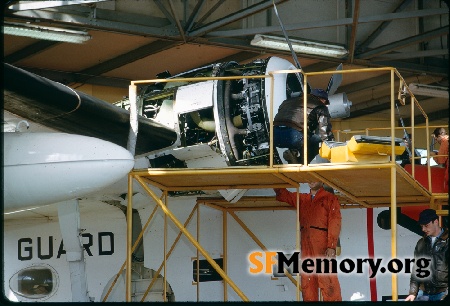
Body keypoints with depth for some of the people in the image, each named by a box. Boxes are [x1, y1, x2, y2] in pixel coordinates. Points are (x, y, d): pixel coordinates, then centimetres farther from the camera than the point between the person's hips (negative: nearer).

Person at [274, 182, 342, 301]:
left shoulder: (330, 198, 5)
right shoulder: (302, 199, 22)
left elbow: (335, 222, -4)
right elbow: (283, 195, 29)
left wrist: (331, 246, -15)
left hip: (323, 244, -6)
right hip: (305, 245, 6)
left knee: (327, 281, -14)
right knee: (307, 282, 1)